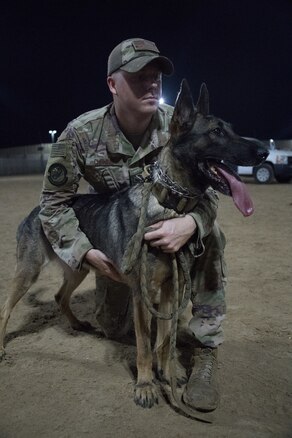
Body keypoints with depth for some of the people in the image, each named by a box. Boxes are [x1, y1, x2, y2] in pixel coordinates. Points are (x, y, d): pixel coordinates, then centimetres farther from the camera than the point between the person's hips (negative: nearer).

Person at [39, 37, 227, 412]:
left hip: (168, 221, 0)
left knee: (209, 237, -34)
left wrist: (191, 223, -43)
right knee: (113, 328, 8)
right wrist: (87, 251, -26)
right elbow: (53, 202, -15)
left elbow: (207, 189, -19)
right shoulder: (80, 134, -23)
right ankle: (125, 293, 47)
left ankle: (205, 351, -18)